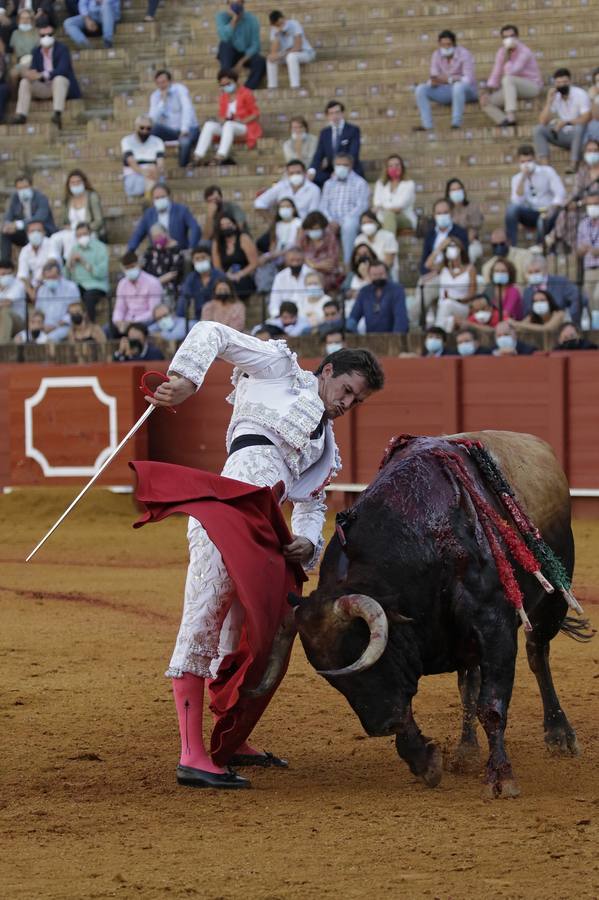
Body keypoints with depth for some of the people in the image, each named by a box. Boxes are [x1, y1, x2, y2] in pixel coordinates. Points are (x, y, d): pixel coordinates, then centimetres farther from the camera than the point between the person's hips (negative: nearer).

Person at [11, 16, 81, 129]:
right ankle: (21, 115, -28)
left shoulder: (62, 49, -9)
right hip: (45, 87, 5)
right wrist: (31, 73, -25)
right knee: (25, 82, -15)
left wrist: (41, 75, -35)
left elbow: (62, 70, -22)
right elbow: (33, 69, 3)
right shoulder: (36, 51, 9)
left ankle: (57, 114, -56)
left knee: (59, 79, -38)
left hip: (62, 85, -5)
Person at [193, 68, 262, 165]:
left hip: (245, 127, -5)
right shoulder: (223, 97, 11)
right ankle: (198, 156, -35)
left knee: (229, 125, -37)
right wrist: (222, 120, -12)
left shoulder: (245, 93, -4)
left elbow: (256, 114, -5)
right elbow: (222, 116, 13)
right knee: (209, 125, -20)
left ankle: (222, 156, -56)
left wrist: (242, 121, -21)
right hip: (228, 128, 5)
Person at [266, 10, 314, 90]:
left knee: (291, 56, -38)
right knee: (270, 58, -17)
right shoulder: (274, 30, -2)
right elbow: (274, 52, -12)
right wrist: (277, 34, -23)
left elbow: (298, 47, -23)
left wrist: (281, 55, -25)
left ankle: (295, 88, -38)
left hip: (305, 53, -6)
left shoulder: (294, 24, -18)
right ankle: (272, 88, -15)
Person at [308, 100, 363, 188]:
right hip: (331, 173, 4)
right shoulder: (324, 133, 13)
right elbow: (318, 155, 3)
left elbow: (353, 154, -13)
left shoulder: (353, 130, -2)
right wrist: (312, 171, -18)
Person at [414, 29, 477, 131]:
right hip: (448, 92, 5)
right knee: (420, 89, -15)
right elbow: (434, 79, -2)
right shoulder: (436, 56, -1)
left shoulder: (464, 54, -16)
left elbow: (468, 79, -23)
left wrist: (448, 79, -37)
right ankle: (427, 125, -24)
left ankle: (456, 123, -38)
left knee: (458, 85, -41)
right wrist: (433, 82, -28)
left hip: (467, 91, -5)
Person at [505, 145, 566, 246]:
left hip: (547, 212, -3)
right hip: (531, 215, 3)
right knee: (512, 208, -25)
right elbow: (517, 202, -8)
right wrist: (523, 179, -14)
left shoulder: (547, 171, 1)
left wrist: (551, 210, -27)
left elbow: (560, 194, -10)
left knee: (543, 220, -38)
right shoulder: (517, 179, 8)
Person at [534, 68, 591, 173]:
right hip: (562, 135, 4)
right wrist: (549, 101, -18)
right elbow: (543, 122, -8)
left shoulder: (580, 94, -13)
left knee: (579, 127, -38)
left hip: (578, 135, -4)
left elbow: (586, 118, -25)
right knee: (539, 129, -17)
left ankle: (573, 165, -38)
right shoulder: (555, 97, 0)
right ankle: (544, 165, -28)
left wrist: (566, 122, -31)